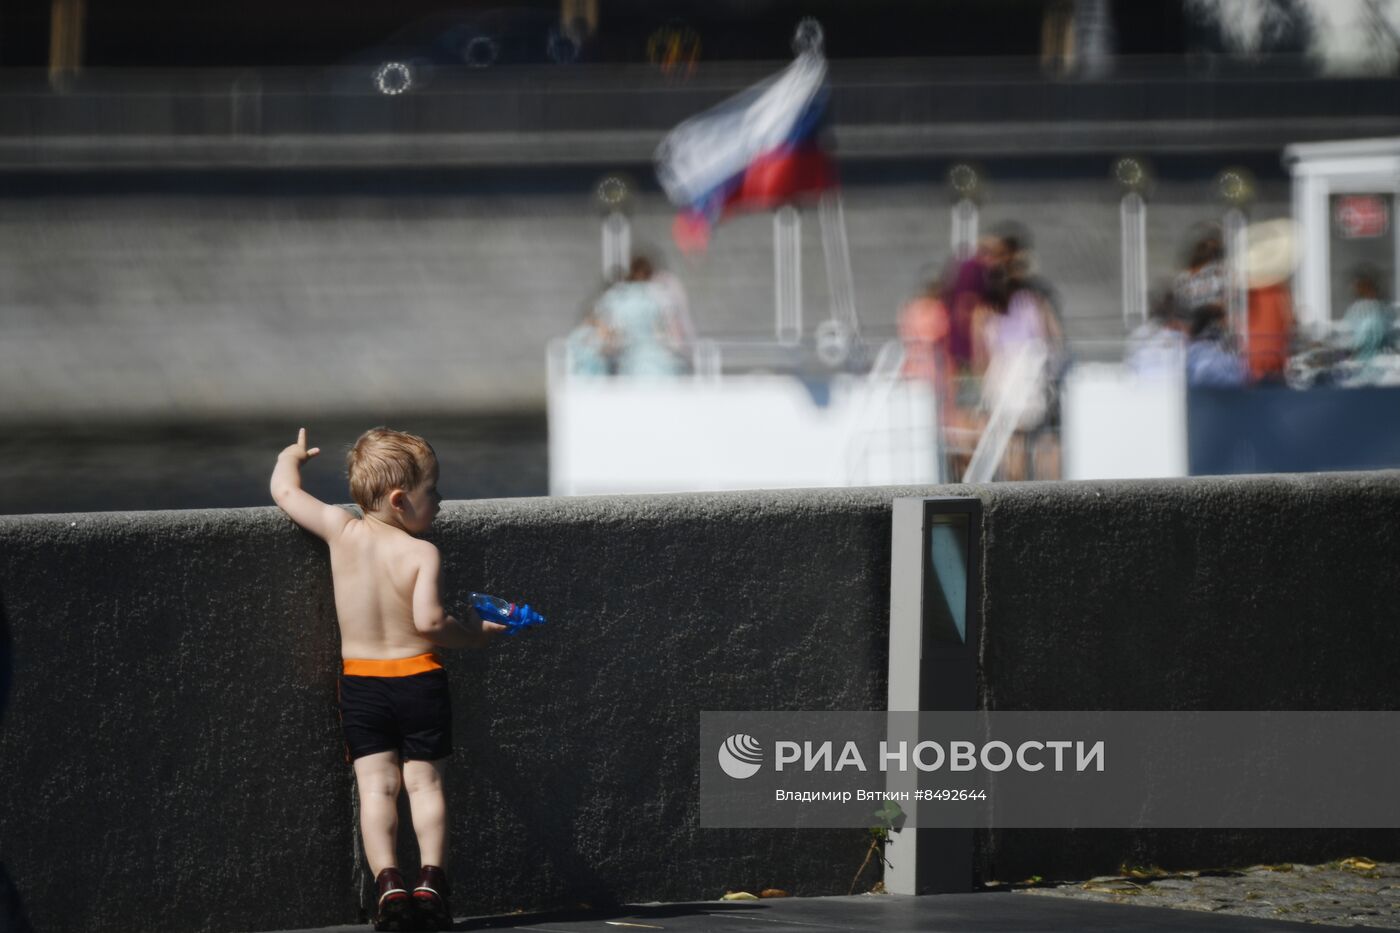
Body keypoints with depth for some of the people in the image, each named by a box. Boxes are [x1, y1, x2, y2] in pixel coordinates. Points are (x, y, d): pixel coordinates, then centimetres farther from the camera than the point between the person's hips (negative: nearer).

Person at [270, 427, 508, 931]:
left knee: (377, 785, 2)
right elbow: (428, 620, -24)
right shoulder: (422, 554, -14)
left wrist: (292, 457, 27)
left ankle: (388, 884, -10)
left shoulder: (341, 531, -4)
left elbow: (285, 491, 6)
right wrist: (469, 633, -6)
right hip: (418, 679, -3)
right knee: (424, 782, 7)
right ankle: (431, 881, -3)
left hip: (359, 681, 3)